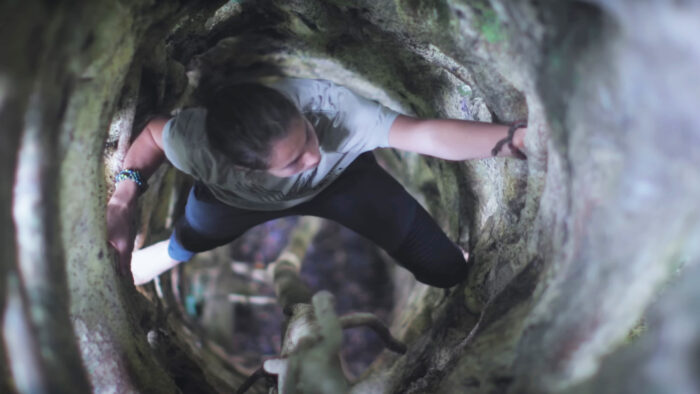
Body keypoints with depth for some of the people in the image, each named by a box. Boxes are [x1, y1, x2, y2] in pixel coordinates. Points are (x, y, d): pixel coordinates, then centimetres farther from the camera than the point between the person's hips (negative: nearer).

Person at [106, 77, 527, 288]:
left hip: (339, 180, 0)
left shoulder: (326, 102, -45)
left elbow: (425, 134, -50)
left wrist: (520, 136, -61)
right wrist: (122, 203, -27)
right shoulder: (196, 143, -39)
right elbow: (154, 131, -15)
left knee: (446, 272, -5)